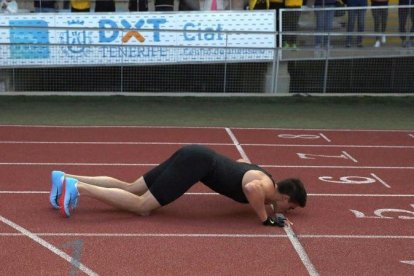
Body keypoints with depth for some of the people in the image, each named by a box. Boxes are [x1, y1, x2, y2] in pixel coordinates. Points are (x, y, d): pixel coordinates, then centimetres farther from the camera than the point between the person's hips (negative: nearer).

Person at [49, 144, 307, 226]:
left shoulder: (261, 175, 17)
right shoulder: (266, 186, -11)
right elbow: (251, 188, -38)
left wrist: (252, 198, 35)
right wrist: (265, 218, -24)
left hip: (193, 156, 9)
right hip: (197, 161, -9)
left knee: (130, 188, 8)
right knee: (142, 206, -13)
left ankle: (66, 179, 3)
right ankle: (77, 187, -19)